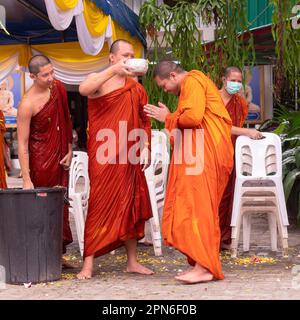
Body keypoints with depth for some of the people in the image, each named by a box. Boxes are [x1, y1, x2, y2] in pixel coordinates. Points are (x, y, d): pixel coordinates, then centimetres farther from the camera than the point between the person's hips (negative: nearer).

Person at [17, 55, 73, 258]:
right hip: (40, 162, -7)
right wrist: (26, 179, -21)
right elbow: (22, 144, -19)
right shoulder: (27, 104, -19)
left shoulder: (58, 88, 1)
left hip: (60, 158, 7)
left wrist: (69, 150, 9)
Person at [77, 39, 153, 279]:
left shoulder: (136, 88, 15)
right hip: (103, 156, -5)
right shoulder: (98, 81, 0)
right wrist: (113, 71, -33)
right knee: (100, 204, -7)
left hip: (129, 156, 5)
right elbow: (84, 89, -25)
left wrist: (146, 147, 9)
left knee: (130, 205, 8)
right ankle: (88, 264, -3)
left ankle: (132, 261, 18)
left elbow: (145, 121, 20)